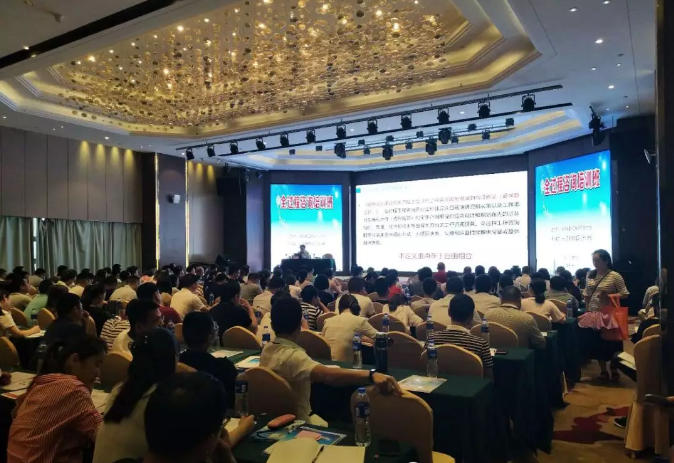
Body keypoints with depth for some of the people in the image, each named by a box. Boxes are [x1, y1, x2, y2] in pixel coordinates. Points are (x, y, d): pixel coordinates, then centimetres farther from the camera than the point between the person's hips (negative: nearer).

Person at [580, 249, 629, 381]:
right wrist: (587, 309, 6)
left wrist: (609, 296, -21)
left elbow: (625, 294, -9)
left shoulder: (615, 276, -9)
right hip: (593, 315, 5)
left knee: (611, 343, 5)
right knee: (596, 343, 10)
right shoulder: (590, 275, 6)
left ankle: (614, 371, 21)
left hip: (608, 315, -5)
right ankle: (603, 371, 23)